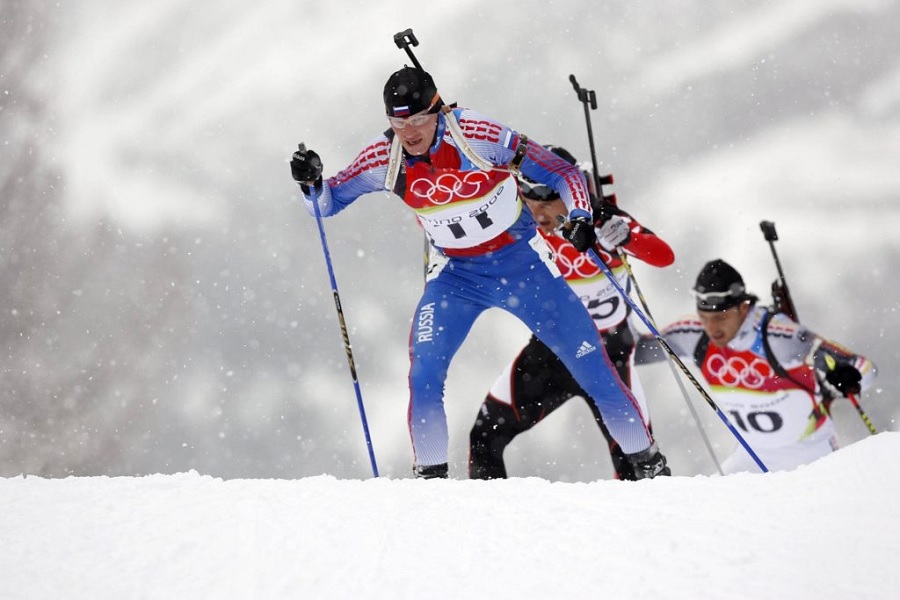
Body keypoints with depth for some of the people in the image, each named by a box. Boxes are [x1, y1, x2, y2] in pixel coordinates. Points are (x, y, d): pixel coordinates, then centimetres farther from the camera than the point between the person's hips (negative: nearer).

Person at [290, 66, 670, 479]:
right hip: (456, 277, 2)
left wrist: (580, 217, -32)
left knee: (591, 364, -1)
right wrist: (311, 182, -22)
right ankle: (430, 475, 0)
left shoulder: (474, 135, -24)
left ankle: (647, 463, 15)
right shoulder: (383, 159, -15)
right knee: (423, 374, -18)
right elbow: (328, 202, -1)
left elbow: (560, 172, -16)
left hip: (523, 262, -2)